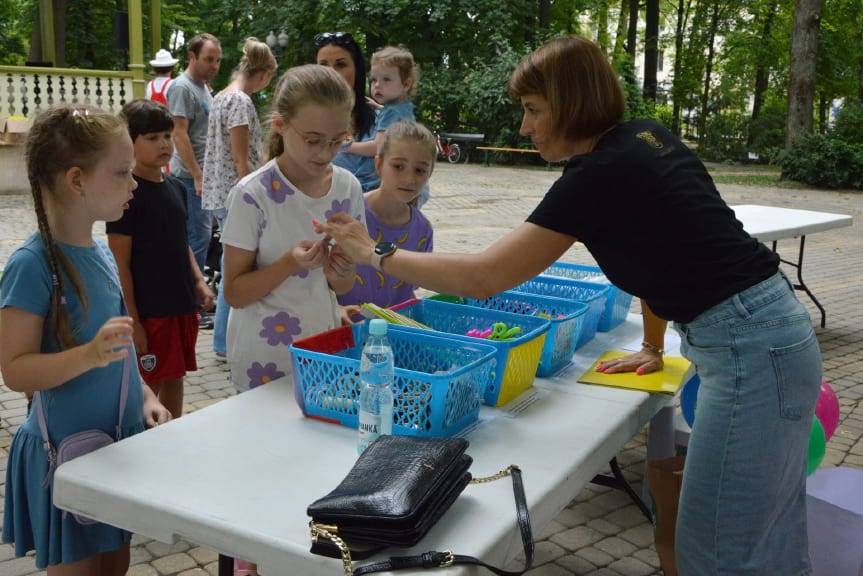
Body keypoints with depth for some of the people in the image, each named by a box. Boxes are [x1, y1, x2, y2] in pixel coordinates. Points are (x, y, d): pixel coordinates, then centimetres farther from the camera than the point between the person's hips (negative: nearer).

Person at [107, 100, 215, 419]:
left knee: (175, 379, 17)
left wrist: (199, 281, 6)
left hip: (183, 304, 7)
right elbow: (120, 264, -13)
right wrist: (132, 321, -15)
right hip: (148, 309, -7)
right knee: (148, 388, 2)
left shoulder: (176, 188, 9)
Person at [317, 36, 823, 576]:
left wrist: (376, 254, -5)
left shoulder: (598, 174, -16)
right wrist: (653, 348, 24)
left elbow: (482, 276, -15)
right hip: (776, 334, 10)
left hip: (751, 352, -10)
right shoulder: (645, 138, 10)